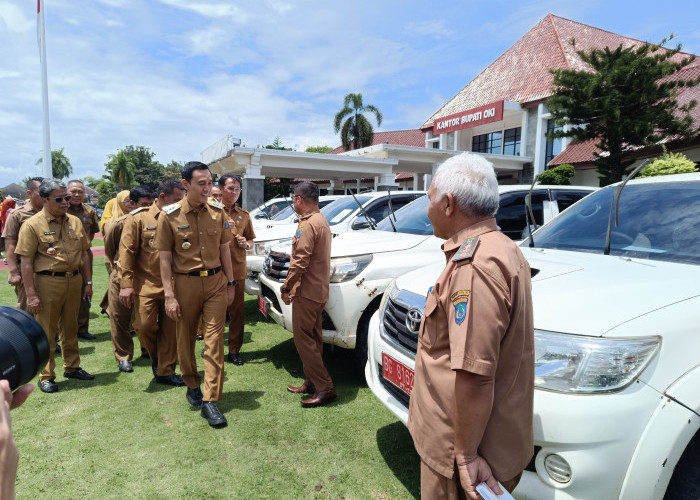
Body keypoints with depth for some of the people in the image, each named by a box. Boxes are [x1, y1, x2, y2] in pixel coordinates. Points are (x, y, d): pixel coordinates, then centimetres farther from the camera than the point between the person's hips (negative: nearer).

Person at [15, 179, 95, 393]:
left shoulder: (75, 222, 7)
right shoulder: (32, 225, -8)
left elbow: (84, 254, 13)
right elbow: (26, 262, -10)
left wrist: (88, 283, 10)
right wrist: (31, 295, -14)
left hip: (74, 280, 5)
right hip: (48, 281, -5)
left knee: (70, 328, 17)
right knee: (46, 332, 5)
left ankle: (72, 367, 31)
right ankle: (46, 376, 19)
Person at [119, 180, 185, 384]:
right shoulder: (139, 218, -4)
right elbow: (127, 252, -5)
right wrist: (126, 284, -10)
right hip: (147, 285, -3)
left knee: (170, 330, 7)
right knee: (144, 325, -4)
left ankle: (165, 371, 21)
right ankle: (155, 357, 27)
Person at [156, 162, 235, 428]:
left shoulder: (217, 212, 2)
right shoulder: (170, 216, -6)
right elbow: (165, 258, -5)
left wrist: (230, 283, 7)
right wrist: (169, 295, -9)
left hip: (216, 282, 2)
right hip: (185, 283, -1)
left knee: (214, 340, -2)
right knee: (185, 339, 13)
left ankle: (210, 400, 5)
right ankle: (192, 386, 37)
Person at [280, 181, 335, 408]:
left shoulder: (308, 225, -18)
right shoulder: (322, 221, 15)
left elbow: (300, 262, -23)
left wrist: (286, 287, -11)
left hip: (307, 291, -10)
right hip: (319, 290, 11)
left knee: (303, 339, -4)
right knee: (313, 338, 16)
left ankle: (324, 387, -1)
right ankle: (311, 383, 26)